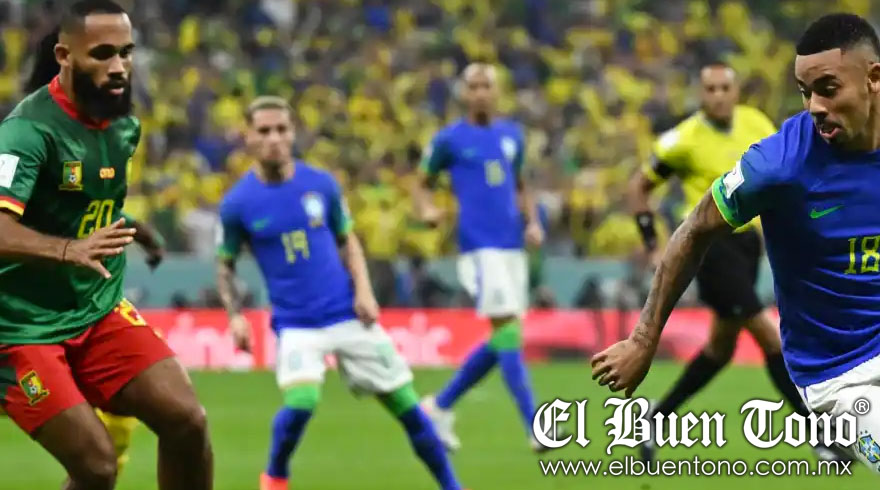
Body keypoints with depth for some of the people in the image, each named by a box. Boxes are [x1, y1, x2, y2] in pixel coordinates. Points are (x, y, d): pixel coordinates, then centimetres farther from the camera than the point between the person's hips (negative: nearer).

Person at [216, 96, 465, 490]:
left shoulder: (321, 184, -1)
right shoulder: (237, 204, -5)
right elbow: (225, 266, 7)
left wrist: (363, 291, -2)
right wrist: (235, 315, -7)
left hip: (349, 315, 2)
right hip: (296, 323, -2)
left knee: (406, 405, 2)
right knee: (300, 402, -25)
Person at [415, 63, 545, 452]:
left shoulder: (512, 135, 13)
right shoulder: (449, 139, -1)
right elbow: (423, 185, 6)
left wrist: (533, 222, 7)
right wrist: (426, 210, -15)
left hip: (513, 245, 6)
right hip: (479, 246, -6)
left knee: (503, 340, 9)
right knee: (507, 331, -14)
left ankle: (440, 405, 25)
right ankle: (536, 427, -14)